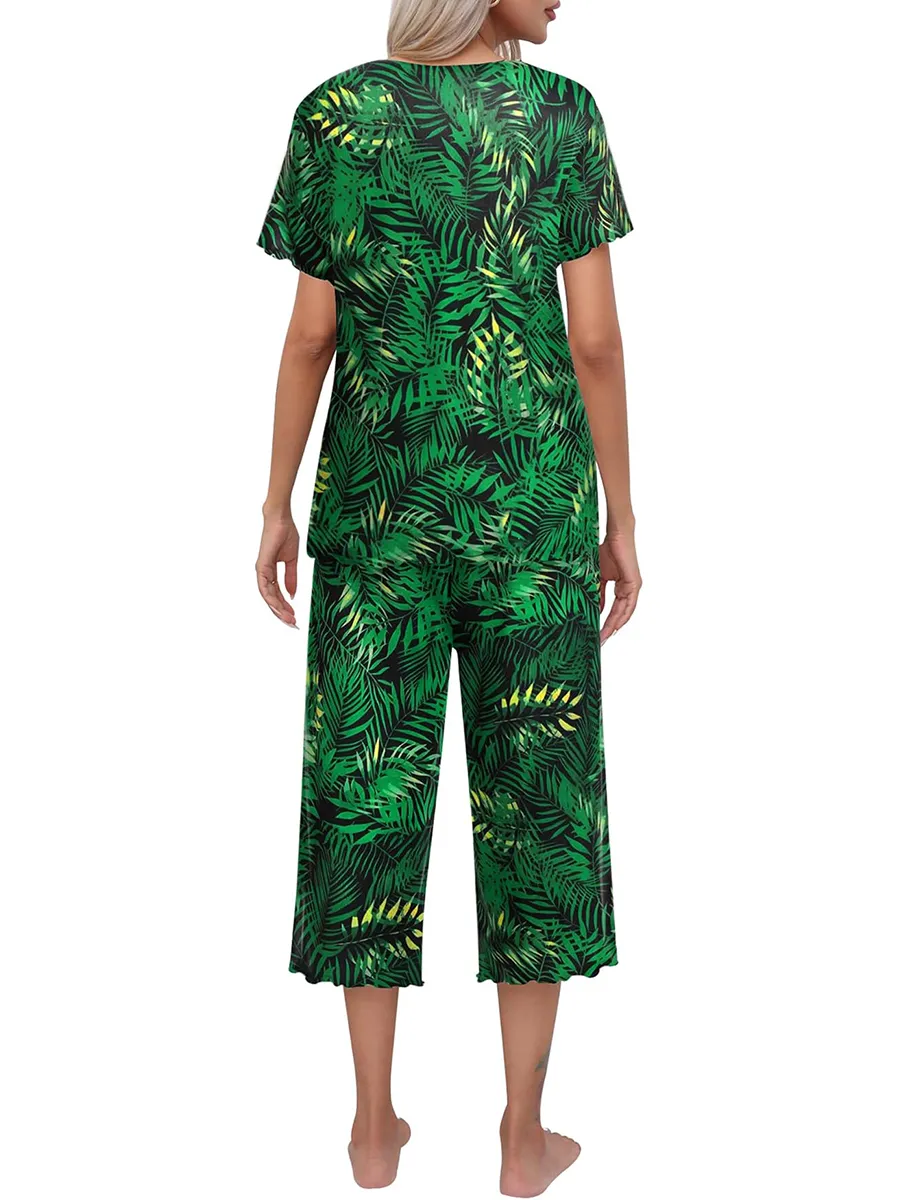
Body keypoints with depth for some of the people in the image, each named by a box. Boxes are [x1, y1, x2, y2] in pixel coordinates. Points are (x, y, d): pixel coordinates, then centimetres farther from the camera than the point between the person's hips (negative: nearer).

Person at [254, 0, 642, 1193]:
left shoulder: (332, 114, 1)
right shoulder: (564, 112, -3)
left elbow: (311, 334, 0)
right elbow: (596, 340, -5)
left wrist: (276, 506, 8)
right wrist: (621, 521, 3)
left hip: (378, 500, 1)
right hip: (530, 504, -1)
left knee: (370, 778, 9)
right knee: (534, 783, 7)